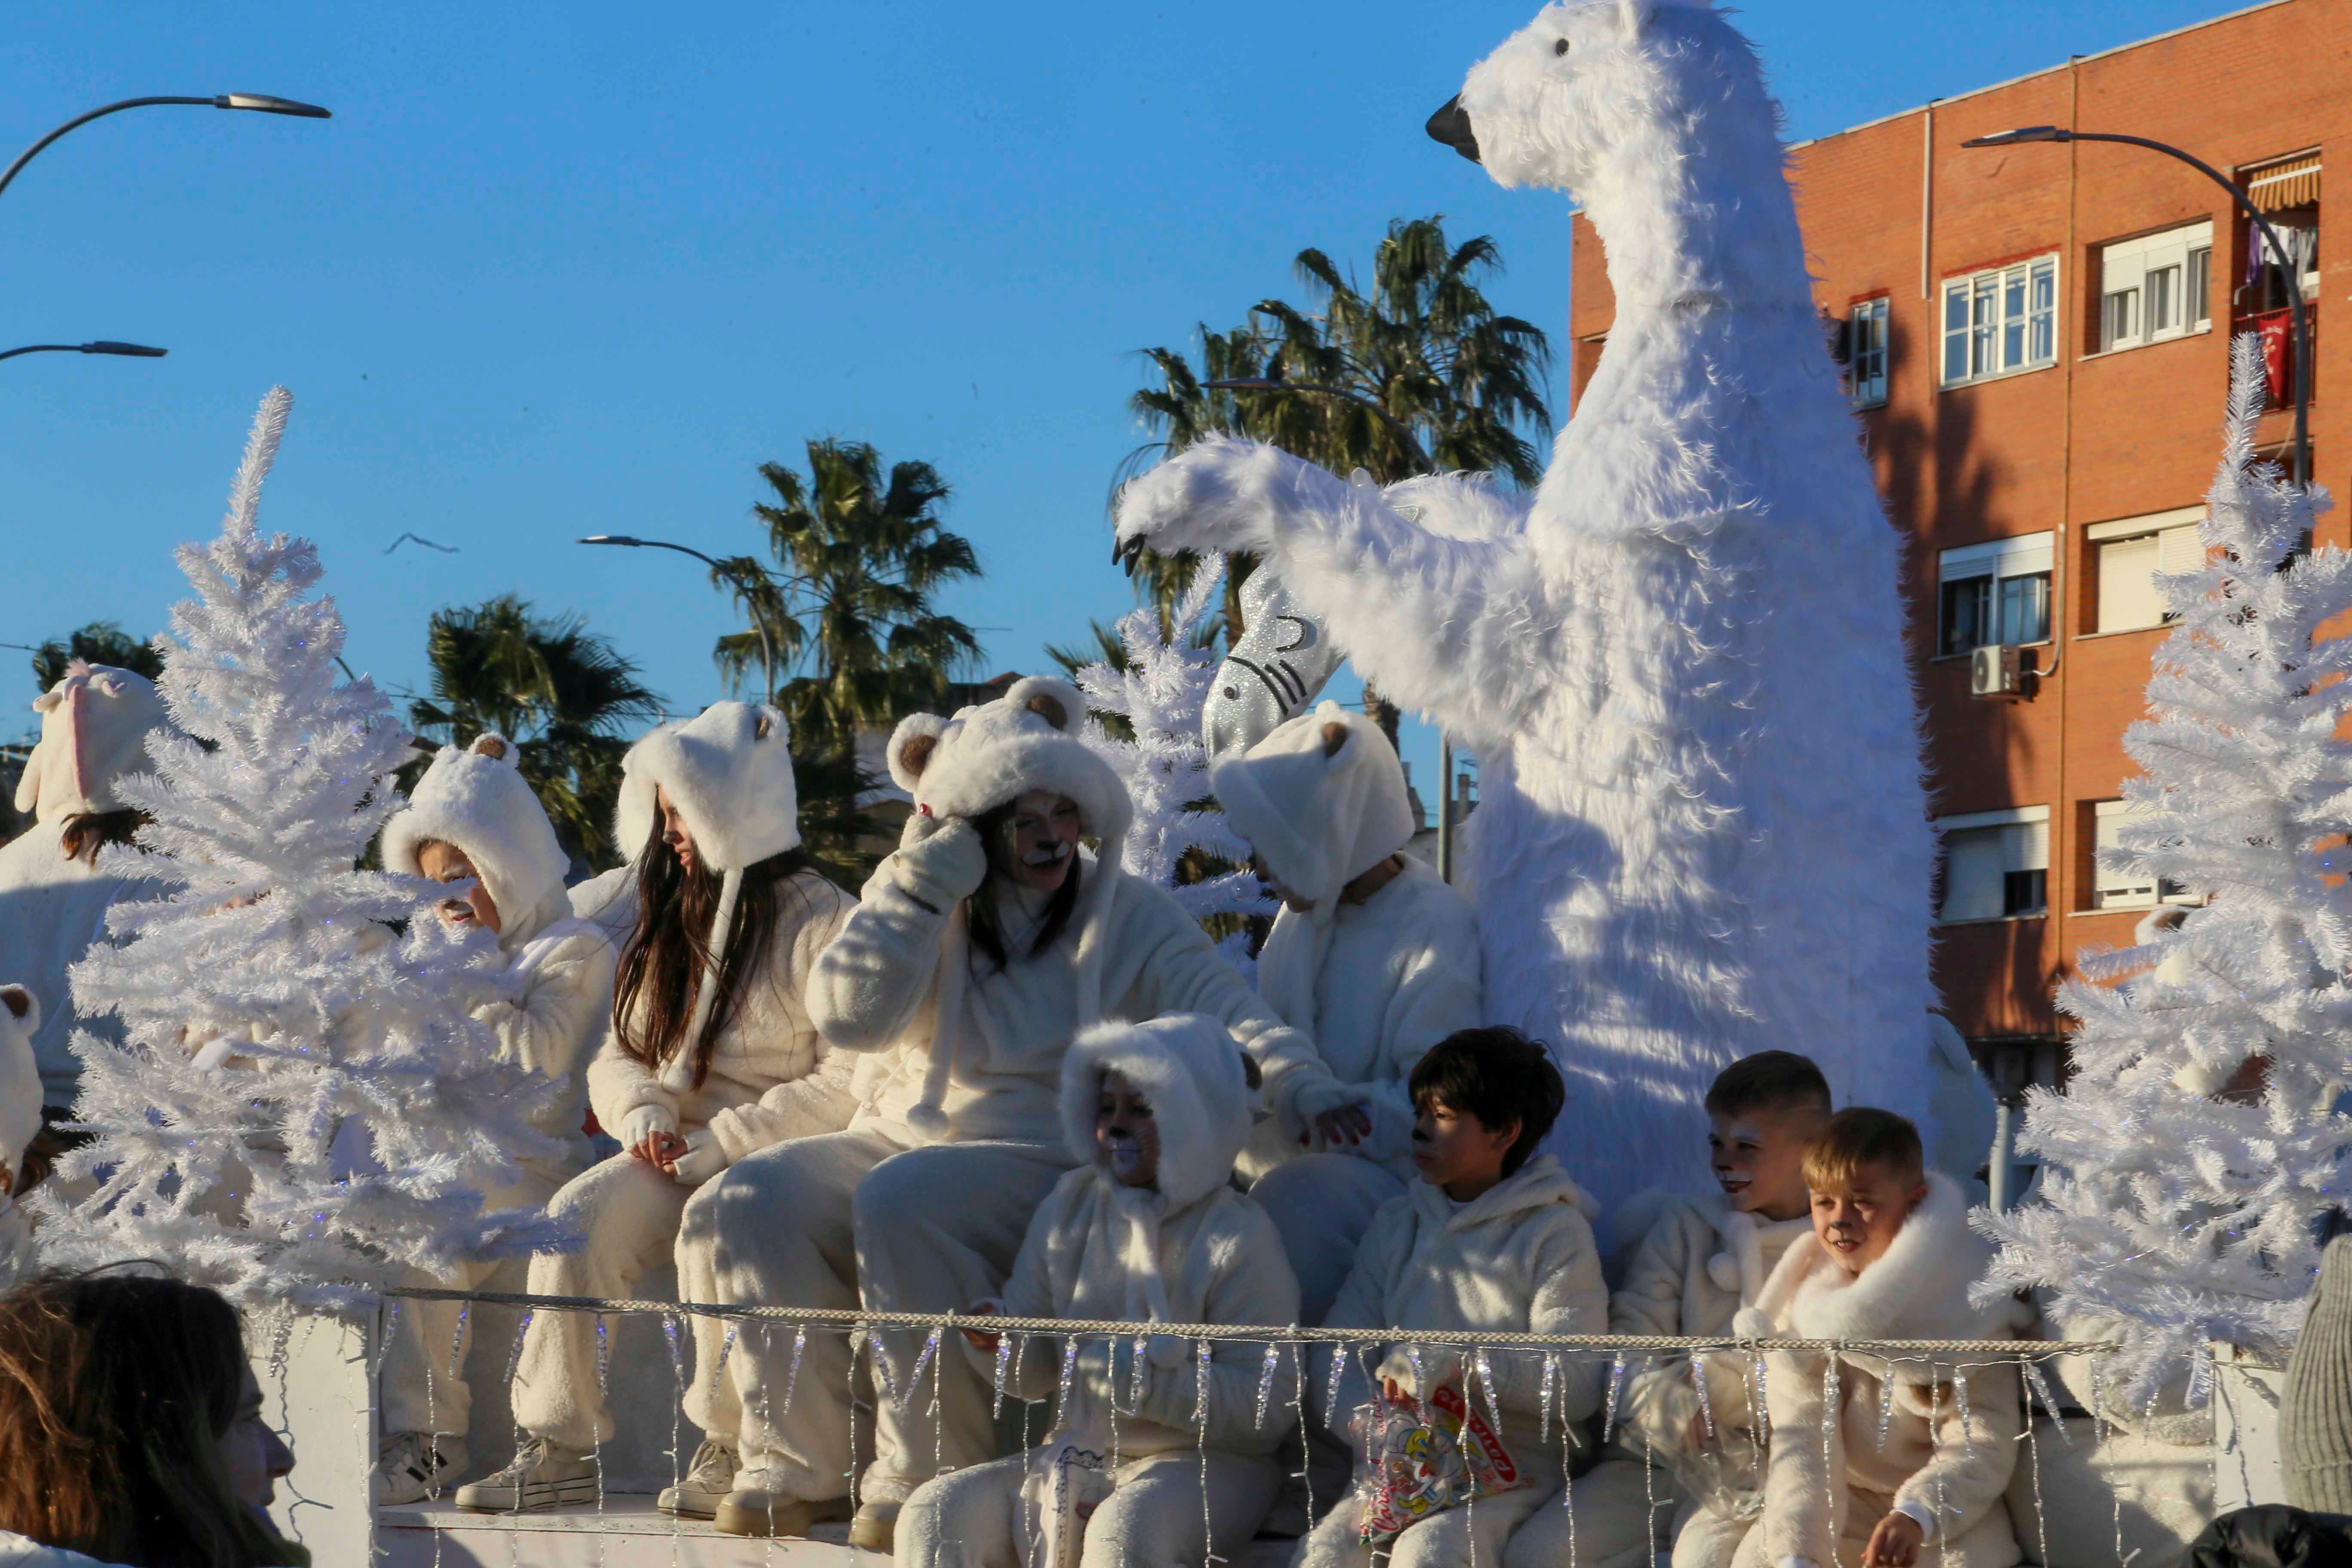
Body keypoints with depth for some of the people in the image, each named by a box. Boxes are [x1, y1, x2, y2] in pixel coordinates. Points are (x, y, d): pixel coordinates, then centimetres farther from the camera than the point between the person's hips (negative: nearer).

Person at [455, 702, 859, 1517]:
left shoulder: (819, 921, -6)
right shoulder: (674, 922, 19)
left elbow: (850, 1083, -14)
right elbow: (618, 1054, 20)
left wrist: (727, 1141, -18)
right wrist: (641, 1110, -4)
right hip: (678, 1154, 6)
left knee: (712, 1222, -36)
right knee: (577, 1217, -22)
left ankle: (729, 1450, -23)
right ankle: (557, 1445, -20)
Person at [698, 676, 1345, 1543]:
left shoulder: (1133, 918, 0)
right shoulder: (923, 901, 9)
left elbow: (1221, 1011, -14)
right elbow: (849, 1015, -5)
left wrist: (1294, 1084, -35)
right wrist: (921, 884, -13)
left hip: (1043, 1162, -4)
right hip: (903, 1136, 4)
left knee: (898, 1203, -34)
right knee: (759, 1196, -21)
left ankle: (927, 1479, -24)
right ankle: (795, 1465, -12)